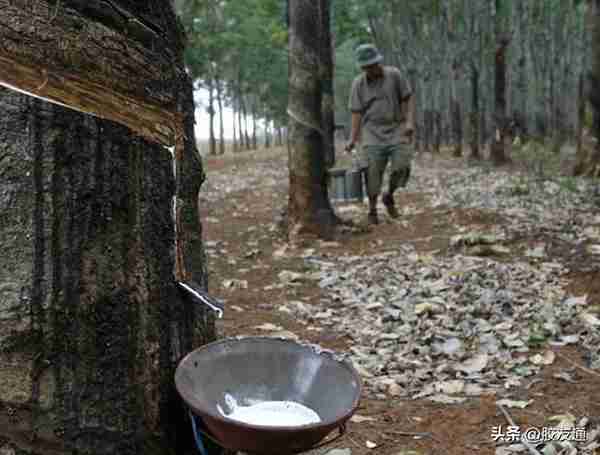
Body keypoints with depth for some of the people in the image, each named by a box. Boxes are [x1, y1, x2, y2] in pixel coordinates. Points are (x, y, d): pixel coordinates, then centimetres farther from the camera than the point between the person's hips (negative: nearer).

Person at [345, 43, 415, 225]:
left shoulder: (394, 75, 0)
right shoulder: (359, 83, 2)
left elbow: (406, 99, 5)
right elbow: (357, 112, 2)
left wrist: (409, 121, -7)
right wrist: (353, 139, -4)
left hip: (396, 129, 0)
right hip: (373, 131, 0)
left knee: (402, 166, -11)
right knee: (373, 172, -5)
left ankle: (389, 197, 16)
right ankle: (372, 210, 8)